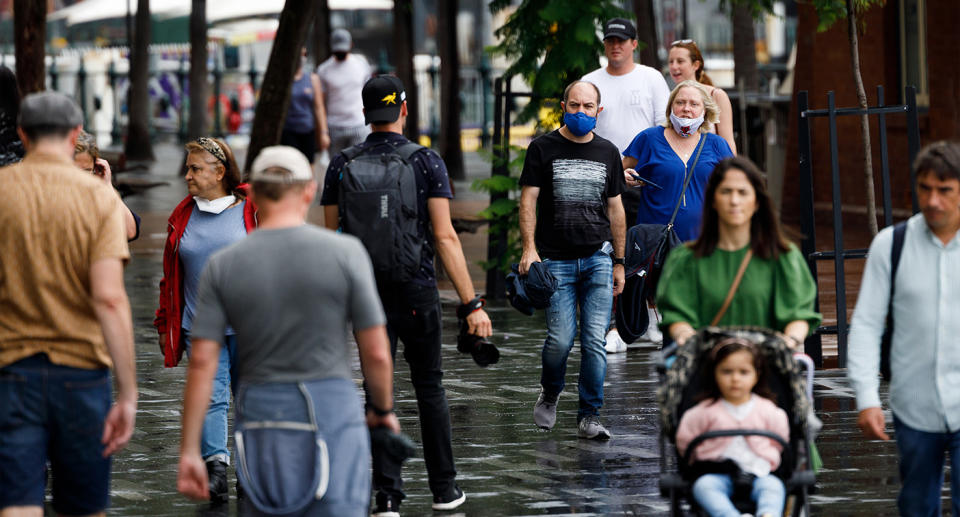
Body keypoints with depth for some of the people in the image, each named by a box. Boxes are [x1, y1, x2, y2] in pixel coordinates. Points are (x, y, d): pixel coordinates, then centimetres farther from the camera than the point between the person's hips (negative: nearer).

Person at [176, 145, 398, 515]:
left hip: (260, 416, 3)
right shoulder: (345, 253, -5)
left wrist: (189, 451, -1)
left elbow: (202, 362, -3)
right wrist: (383, 409, 14)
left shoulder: (222, 266, 1)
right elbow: (376, 354, -4)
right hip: (333, 412, -3)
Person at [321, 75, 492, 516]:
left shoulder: (341, 166, 1)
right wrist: (471, 303, -9)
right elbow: (445, 237, -10)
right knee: (429, 387, 14)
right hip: (417, 292, -1)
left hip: (364, 294, 1)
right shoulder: (426, 162, -6)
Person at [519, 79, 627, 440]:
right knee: (560, 339, -9)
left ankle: (589, 416, 3)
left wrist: (619, 262, 14)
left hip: (598, 258, 2)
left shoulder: (608, 153, 13)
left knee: (595, 340, -5)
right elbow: (528, 200, 0)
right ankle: (549, 393, 21)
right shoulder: (543, 149, 3)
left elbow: (615, 209, 17)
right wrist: (529, 248, -13)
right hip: (555, 259, -2)